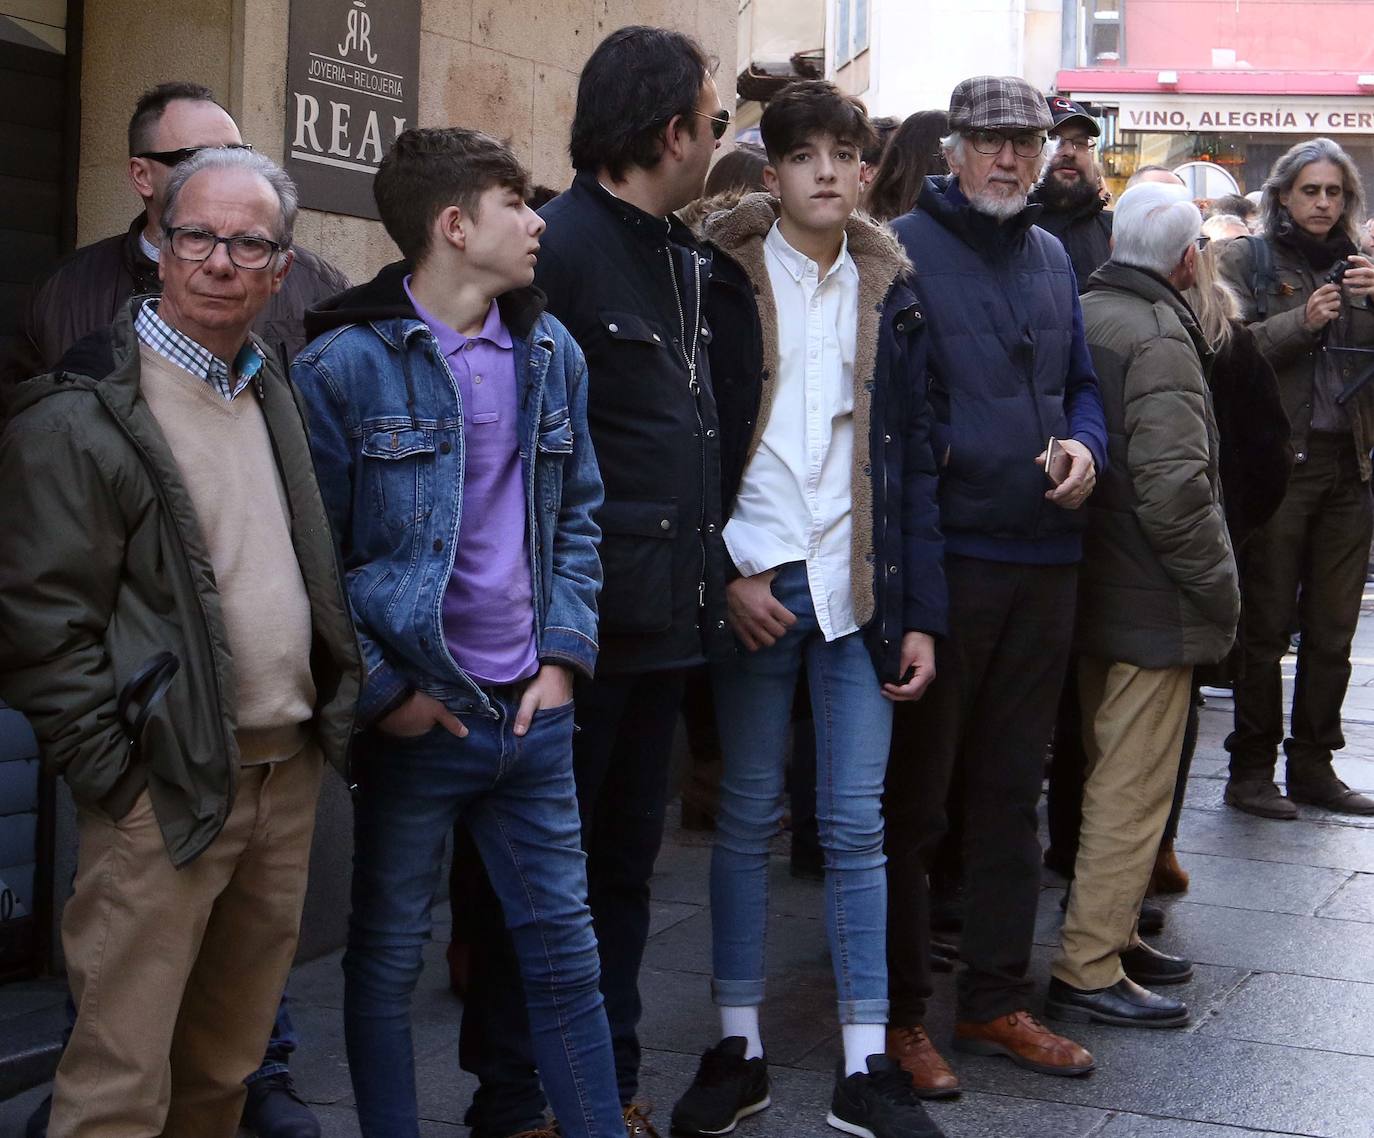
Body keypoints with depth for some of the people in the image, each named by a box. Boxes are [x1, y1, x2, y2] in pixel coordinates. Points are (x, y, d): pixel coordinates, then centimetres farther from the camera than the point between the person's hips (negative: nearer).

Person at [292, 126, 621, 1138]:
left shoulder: (550, 353, 7)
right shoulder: (345, 364, -10)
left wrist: (565, 652, 4)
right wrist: (381, 692, -11)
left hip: (533, 712, 5)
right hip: (415, 718, -4)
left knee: (564, 948, 12)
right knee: (387, 958, 9)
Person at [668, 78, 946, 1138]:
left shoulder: (890, 293, 10)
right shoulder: (725, 281, 1)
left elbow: (914, 460, 9)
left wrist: (922, 613, 4)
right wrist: (727, 572, -10)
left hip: (861, 586, 2)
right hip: (754, 582, -2)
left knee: (857, 822, 3)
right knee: (748, 815, 6)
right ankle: (739, 1049, 16)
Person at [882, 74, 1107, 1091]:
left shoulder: (1051, 257, 13)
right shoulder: (904, 248, -7)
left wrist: (1086, 445, 0)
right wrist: (928, 454, -20)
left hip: (1044, 557, 7)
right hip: (943, 552, -6)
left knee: (1011, 788, 15)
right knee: (913, 794, 3)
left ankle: (997, 999, 27)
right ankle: (897, 1012, 15)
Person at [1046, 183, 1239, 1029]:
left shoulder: (1081, 316, 8)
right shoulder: (1160, 339, -18)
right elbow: (1175, 484, -24)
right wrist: (1220, 584, -12)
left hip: (1089, 580, 9)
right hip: (1152, 602, -9)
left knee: (1114, 773, 20)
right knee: (1135, 785, -4)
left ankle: (1111, 933, 31)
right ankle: (1089, 972, -1)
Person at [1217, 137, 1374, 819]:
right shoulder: (1247, 261, 2)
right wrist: (1300, 322, -20)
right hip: (1278, 461, -5)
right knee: (1267, 626, -1)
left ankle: (1313, 765, 18)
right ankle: (1251, 769, 8)